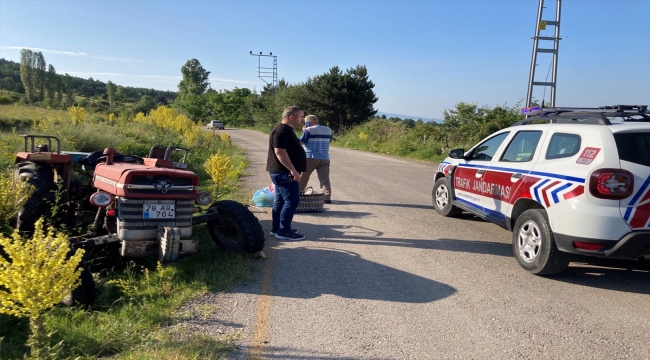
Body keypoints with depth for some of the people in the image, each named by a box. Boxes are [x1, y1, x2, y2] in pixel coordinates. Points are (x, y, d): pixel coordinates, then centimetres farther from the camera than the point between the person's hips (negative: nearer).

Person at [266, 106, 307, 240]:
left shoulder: (286, 130, 17)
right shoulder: (282, 131, -17)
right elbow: (280, 152, -25)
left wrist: (292, 170, 26)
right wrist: (293, 170, -28)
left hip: (282, 172, 11)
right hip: (284, 173, -11)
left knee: (281, 201, 13)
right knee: (291, 201, -9)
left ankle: (276, 229, 20)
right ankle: (283, 231, -5)